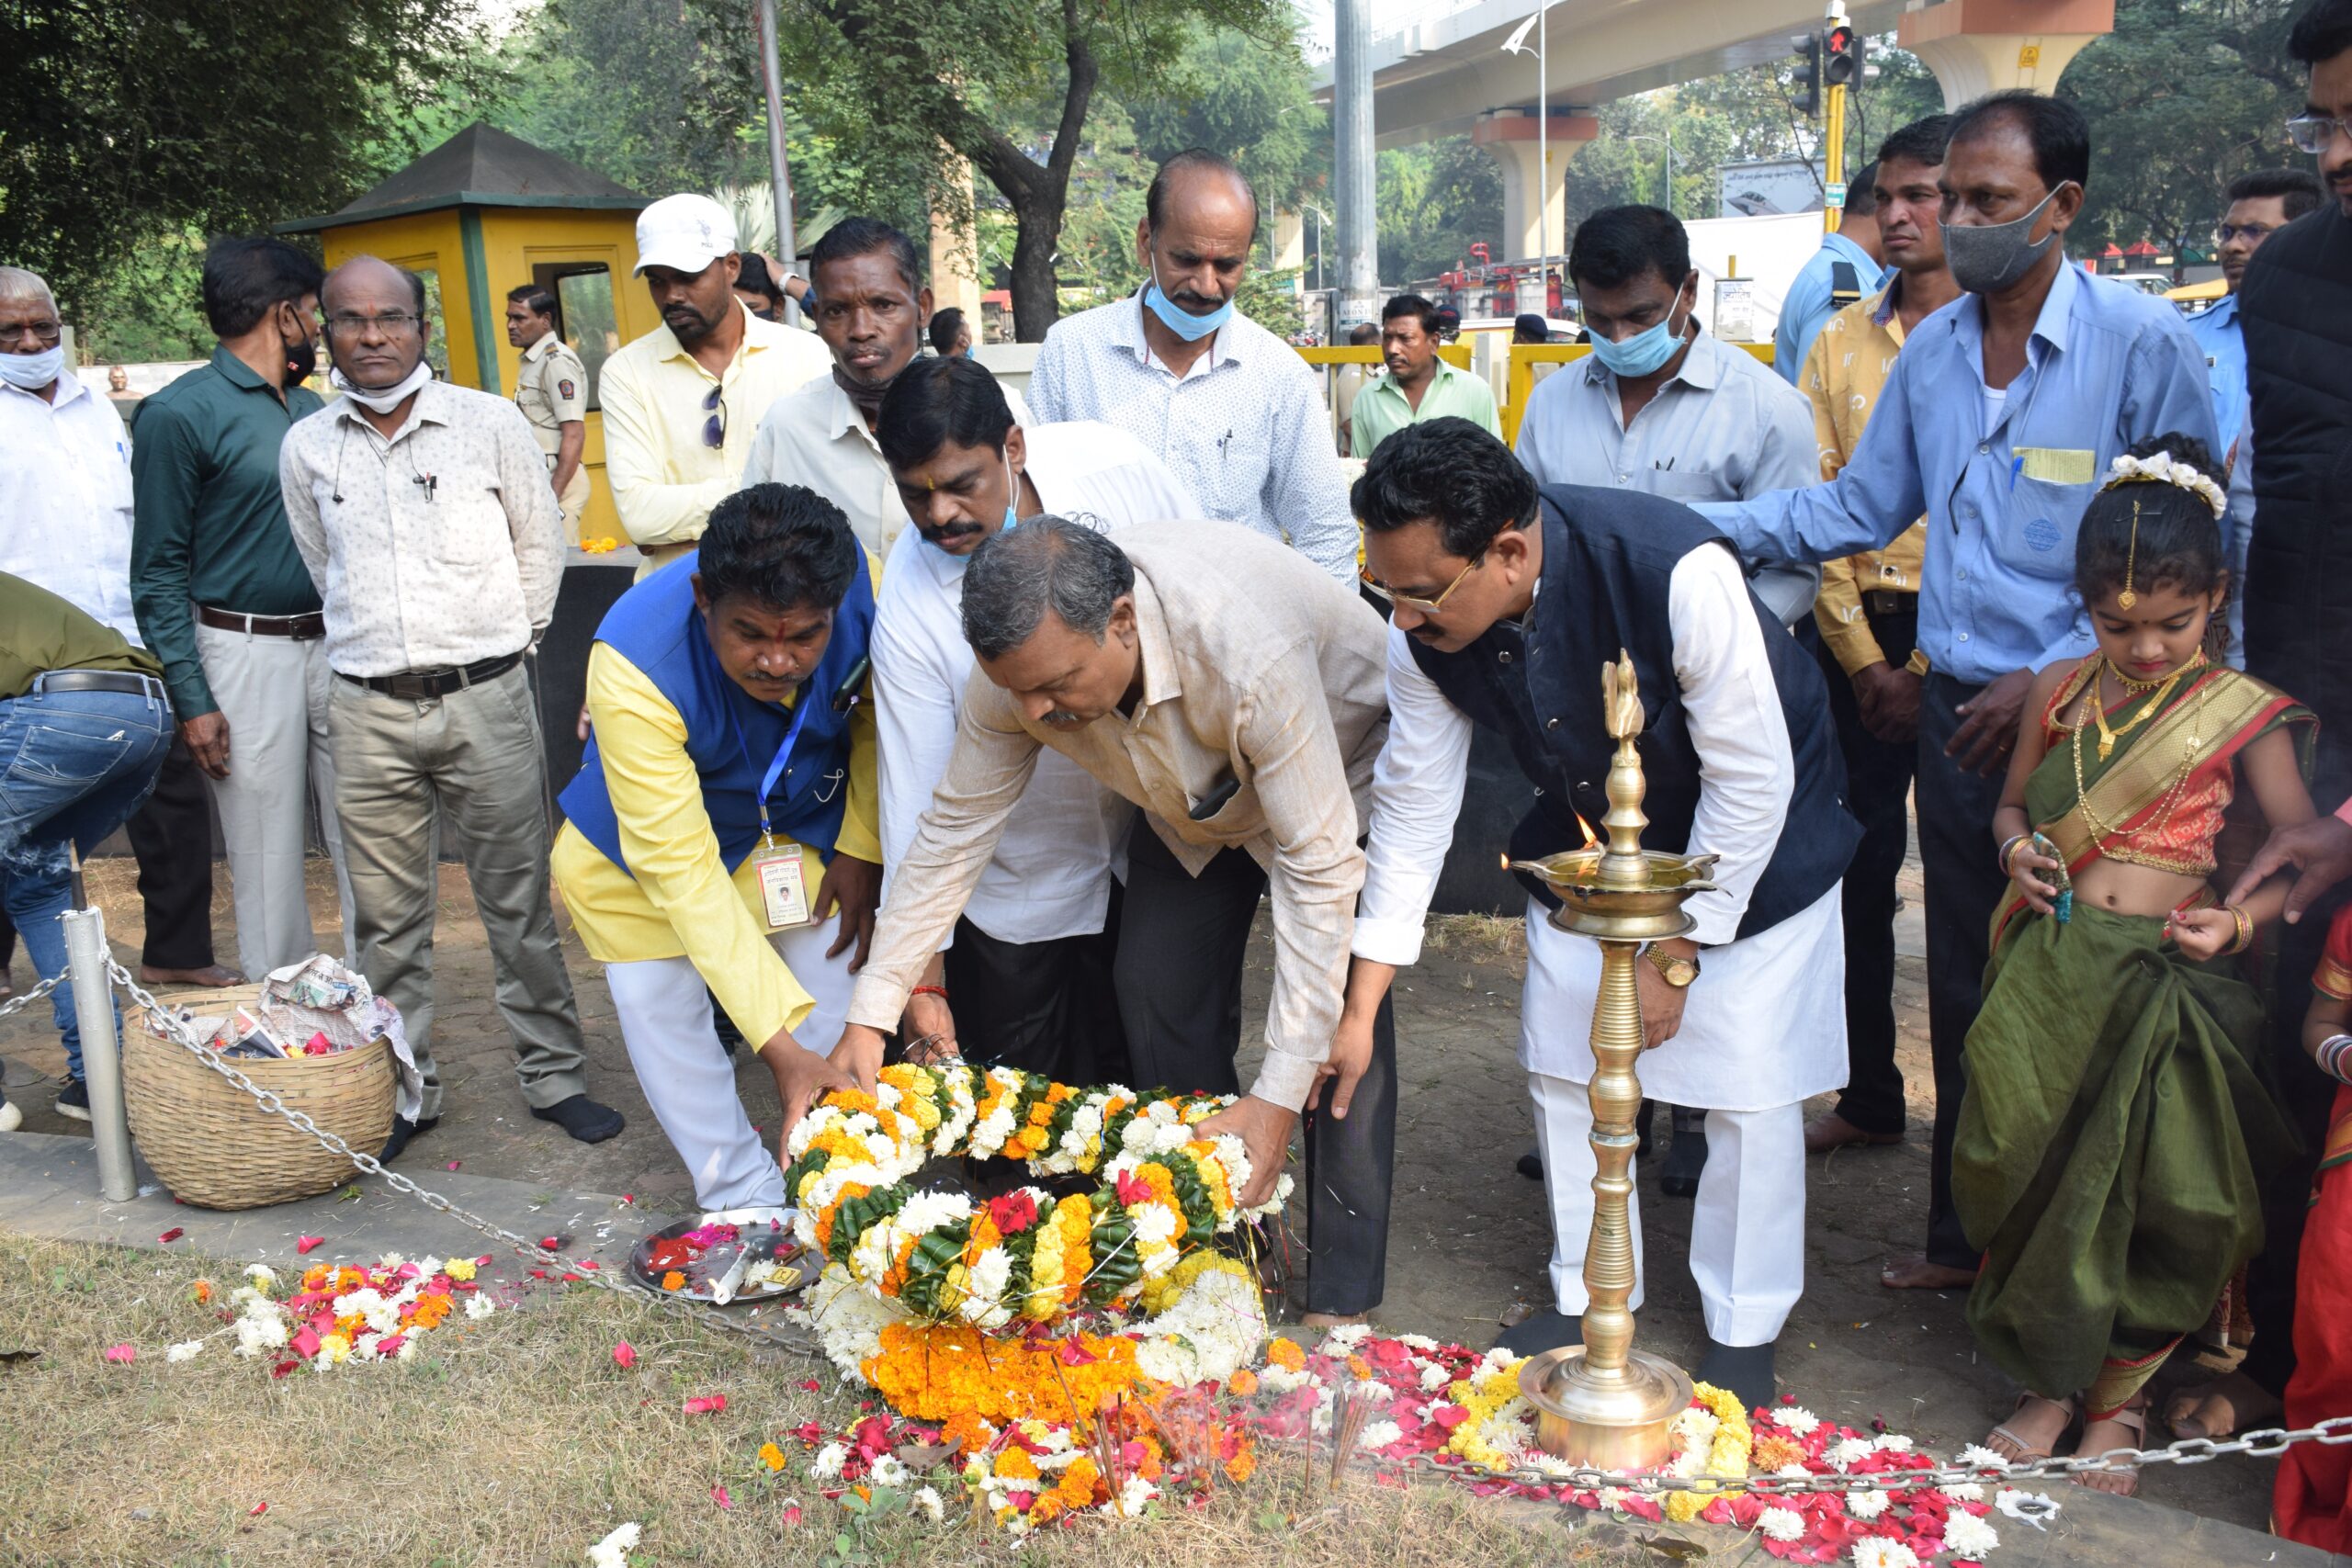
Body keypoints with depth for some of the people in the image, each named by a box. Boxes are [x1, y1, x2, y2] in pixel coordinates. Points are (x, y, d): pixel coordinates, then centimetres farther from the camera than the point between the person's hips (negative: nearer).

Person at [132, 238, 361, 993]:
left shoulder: (313, 407, 13)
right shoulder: (180, 412, -6)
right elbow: (158, 570, -7)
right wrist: (192, 700, -13)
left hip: (335, 643, 6)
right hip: (248, 654, -6)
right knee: (268, 855, 2)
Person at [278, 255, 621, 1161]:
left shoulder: (490, 422, 0)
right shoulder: (306, 449, 6)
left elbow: (541, 543, 10)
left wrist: (507, 640, 9)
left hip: (486, 697, -2)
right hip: (368, 710, 2)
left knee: (519, 899, 5)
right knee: (387, 915, 8)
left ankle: (553, 1075, 17)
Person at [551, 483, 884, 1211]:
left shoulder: (865, 582, -31)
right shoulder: (632, 665, -39)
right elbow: (682, 870, -38)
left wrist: (863, 849, -6)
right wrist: (776, 1042, -41)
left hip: (808, 821, 2)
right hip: (648, 835, -2)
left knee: (839, 999, -5)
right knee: (660, 1007, -6)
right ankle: (749, 1203, 10)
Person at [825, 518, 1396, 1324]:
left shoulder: (1249, 651, -45)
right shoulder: (1024, 656, -27)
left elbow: (1319, 870, -38)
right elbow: (954, 829, -14)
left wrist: (1280, 1096, -39)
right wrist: (871, 1014, -15)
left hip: (1341, 767, -5)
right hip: (1191, 797, 5)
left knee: (1343, 1025, -16)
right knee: (1156, 993, 0)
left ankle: (1342, 1296, -2)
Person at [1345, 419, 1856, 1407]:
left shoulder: (1681, 576, -38)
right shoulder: (1422, 625, -23)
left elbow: (1751, 781, -27)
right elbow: (1413, 806, -12)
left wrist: (1674, 955, -19)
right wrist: (1360, 1006, -10)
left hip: (1749, 839, -4)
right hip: (1590, 836, 5)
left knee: (1748, 1086, -2)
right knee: (1562, 1064, 5)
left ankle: (1743, 1334, 19)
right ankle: (1587, 1302, 25)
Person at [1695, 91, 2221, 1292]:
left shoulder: (2142, 342, -7)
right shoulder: (1932, 349, 10)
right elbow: (1857, 508, 17)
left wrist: (2054, 678, -12)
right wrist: (1697, 526, 7)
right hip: (1958, 707, 5)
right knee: (1964, 982, 12)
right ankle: (1966, 1232, 25)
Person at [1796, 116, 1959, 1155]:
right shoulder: (1839, 345, 9)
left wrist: (1928, 668, -11)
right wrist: (1865, 661, -4)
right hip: (1855, 635, 3)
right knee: (1858, 870, 7)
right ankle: (1869, 1097, 20)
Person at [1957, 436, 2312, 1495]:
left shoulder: (2241, 715, -2)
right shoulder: (2059, 692, 6)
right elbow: (2013, 802, 19)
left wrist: (2239, 922, -16)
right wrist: (2017, 847, -3)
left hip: (2169, 978, -2)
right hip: (2052, 971, 2)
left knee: (2156, 1190, -2)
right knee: (2035, 1173, 2)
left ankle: (2121, 1391, 21)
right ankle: (2052, 1379, 22)